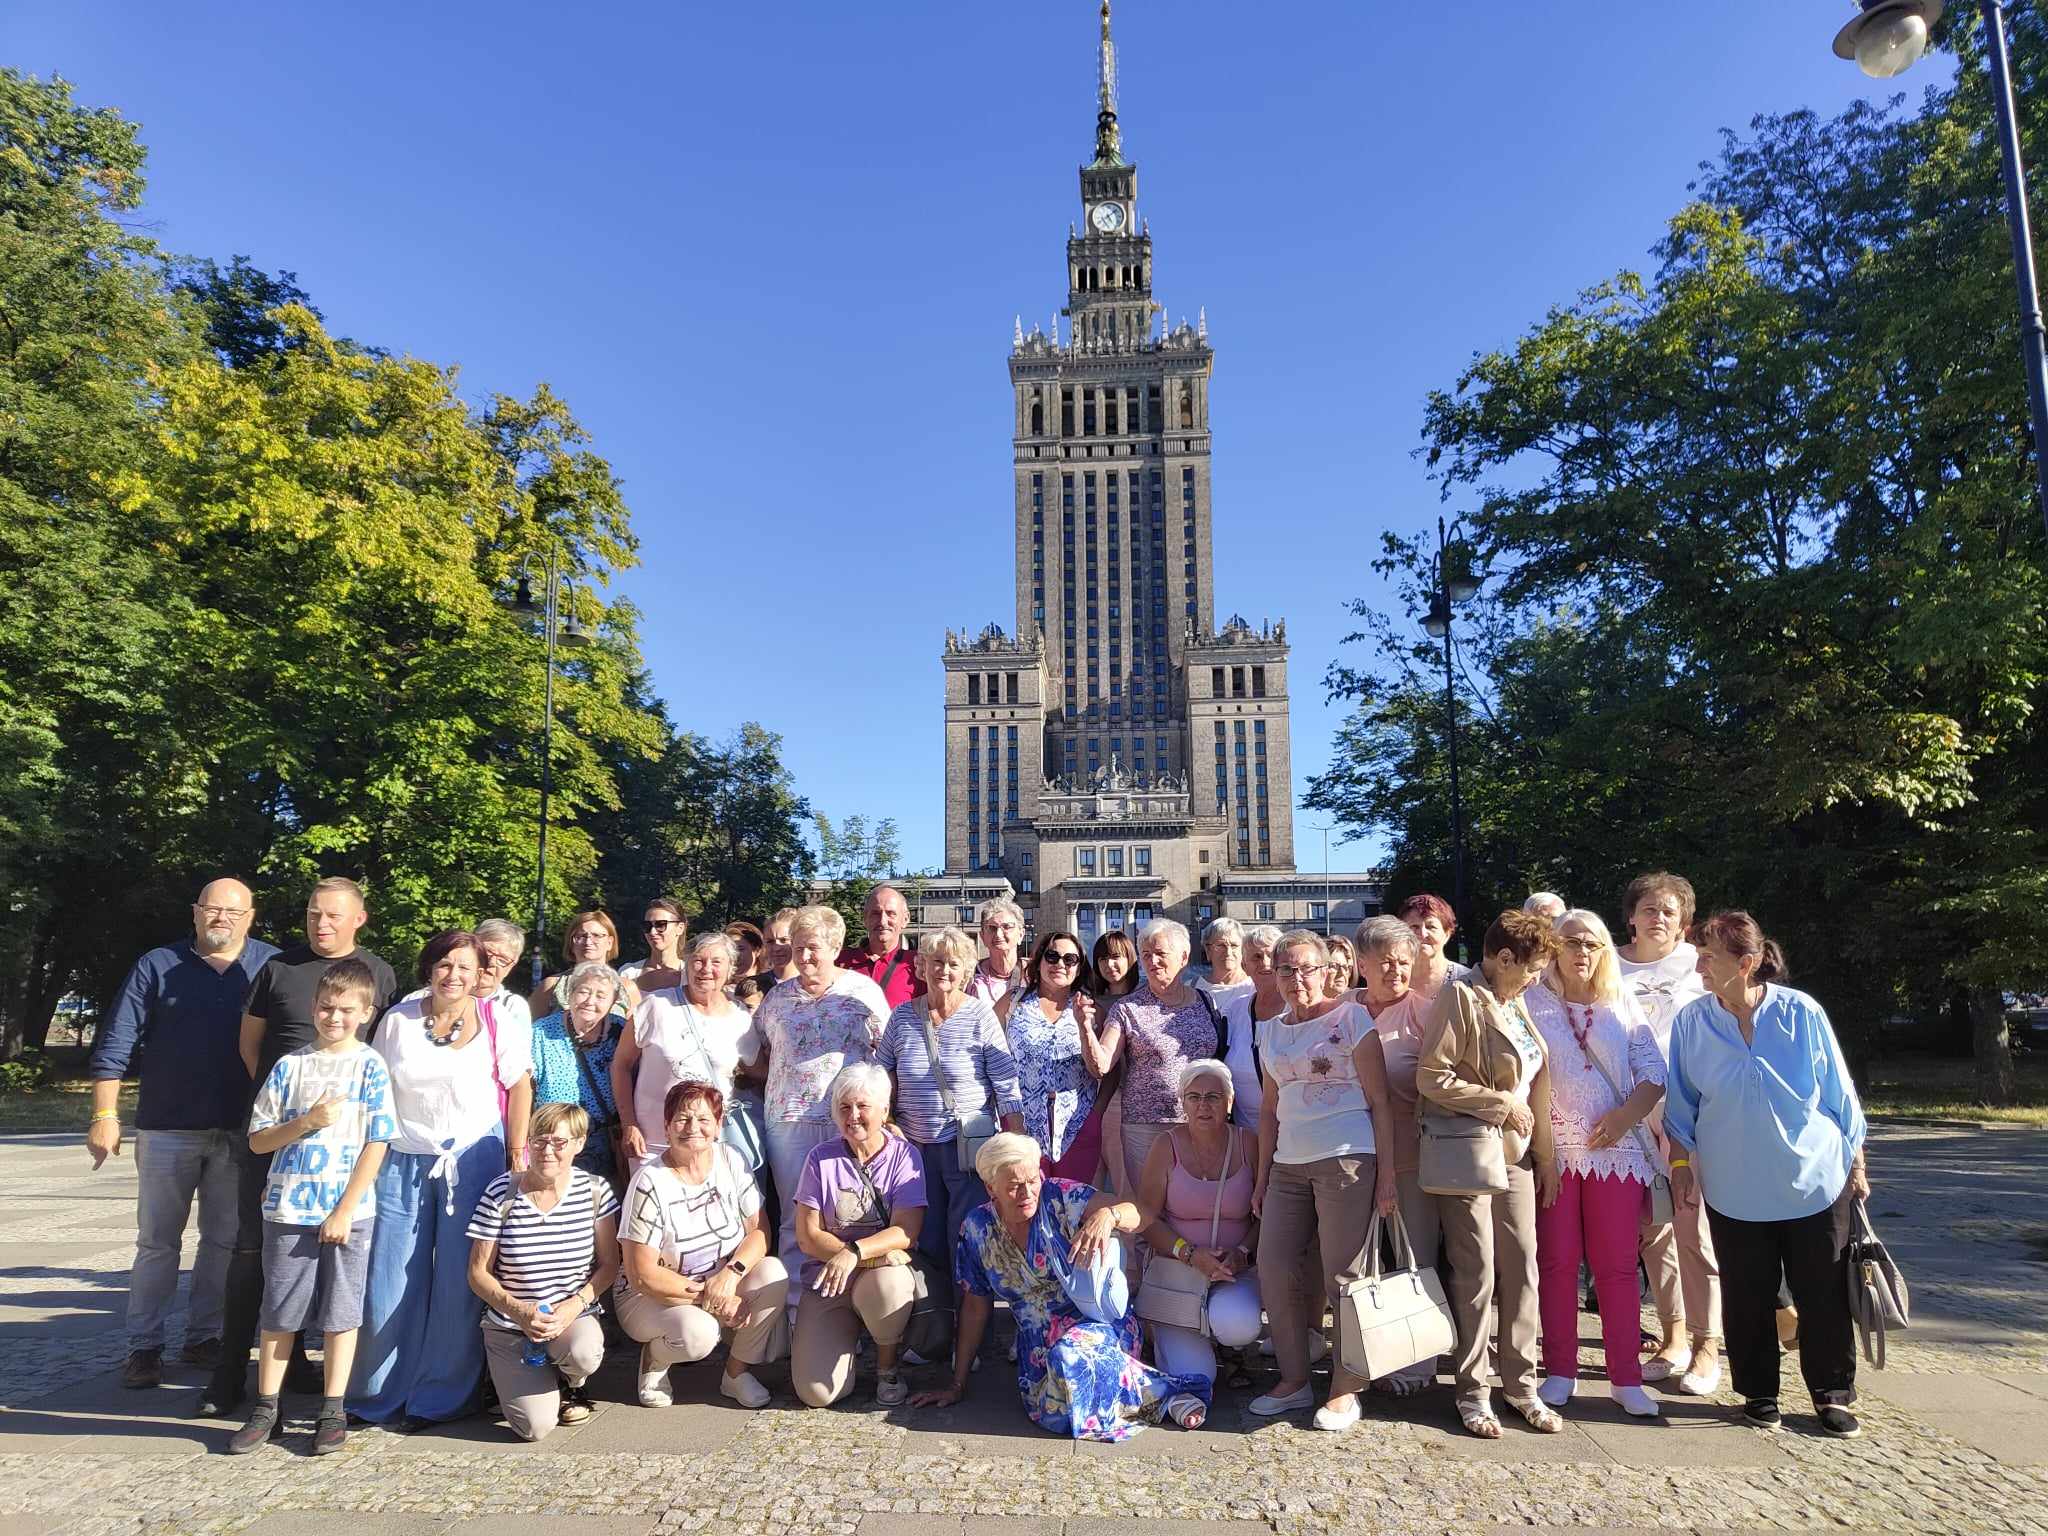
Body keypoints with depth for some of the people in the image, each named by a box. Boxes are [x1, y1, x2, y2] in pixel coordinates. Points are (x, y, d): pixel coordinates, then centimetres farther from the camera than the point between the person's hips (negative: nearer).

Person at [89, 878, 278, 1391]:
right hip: (167, 1129, -1)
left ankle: (203, 1337, 23)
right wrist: (105, 1115, -8)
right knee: (157, 1242, 7)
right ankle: (144, 1346, 18)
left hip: (240, 1132, 1)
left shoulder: (272, 967, 1)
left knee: (225, 1242, 10)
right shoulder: (158, 966, 0)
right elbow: (115, 1044, -1)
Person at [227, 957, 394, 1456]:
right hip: (287, 1210, 2)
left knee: (340, 1314, 5)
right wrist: (307, 1121, -13)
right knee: (279, 1313, 9)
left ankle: (333, 1413, 16)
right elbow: (258, 1141, 6)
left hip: (347, 1211, -2)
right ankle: (266, 1411, 23)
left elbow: (376, 1144, -5)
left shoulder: (370, 1066, -3)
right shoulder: (290, 1065, 4)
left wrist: (344, 1211, -9)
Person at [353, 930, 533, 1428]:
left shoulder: (499, 1024, -2)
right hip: (402, 1161, 2)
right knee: (391, 1283, 4)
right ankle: (379, 1396, 20)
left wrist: (517, 1158, -2)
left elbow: (520, 1089, 1)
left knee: (459, 1284, 3)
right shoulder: (398, 1019, 4)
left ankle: (441, 1400, 16)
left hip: (472, 1160, -2)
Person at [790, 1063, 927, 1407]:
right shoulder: (821, 1158, 0)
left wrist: (856, 1252, -30)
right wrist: (876, 1254, -17)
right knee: (817, 1392, -17)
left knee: (886, 1283, -38)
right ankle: (847, 1334, 18)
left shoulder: (904, 1155, -2)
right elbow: (808, 1237, -4)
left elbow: (906, 1232, -12)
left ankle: (888, 1366, -6)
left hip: (887, 1272, -1)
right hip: (827, 1278, 1)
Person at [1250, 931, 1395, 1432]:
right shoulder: (1271, 1032, 13)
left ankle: (1345, 1390, 12)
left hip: (1346, 1159, -6)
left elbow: (1378, 1100, -4)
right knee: (1273, 1269, 4)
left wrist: (1387, 1170, -9)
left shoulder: (1351, 1018, -3)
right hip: (1288, 1165, 6)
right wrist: (1262, 1176, 15)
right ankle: (1294, 1380, 19)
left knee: (1342, 1277, -1)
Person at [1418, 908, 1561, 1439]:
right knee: (1476, 1274, -1)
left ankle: (1521, 1385, 20)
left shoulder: (1517, 1006, 13)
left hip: (1515, 1155, 7)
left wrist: (1546, 1156, 15)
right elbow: (1431, 1077, -18)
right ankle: (1472, 1391, 12)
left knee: (1522, 1270, 8)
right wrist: (1502, 1104, -14)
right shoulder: (1460, 997, -11)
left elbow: (1534, 1087, 19)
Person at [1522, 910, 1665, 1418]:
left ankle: (1625, 1378, 12)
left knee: (1617, 1266, 4)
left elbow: (1653, 1073, 5)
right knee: (1556, 1263, 4)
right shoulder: (1532, 1003, 4)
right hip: (1551, 1150, -1)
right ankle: (1560, 1371, 14)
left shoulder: (1624, 1006, 10)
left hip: (1616, 1151, 1)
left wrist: (1625, 1115, -10)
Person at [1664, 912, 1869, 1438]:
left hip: (1814, 1182, -1)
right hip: (1735, 1190, 1)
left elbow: (1840, 1094, 1)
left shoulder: (1802, 1014, -8)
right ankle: (1759, 1393, 24)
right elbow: (1681, 1105, 6)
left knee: (1824, 1294, 7)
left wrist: (1856, 1164, 3)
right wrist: (1682, 1163, 3)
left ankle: (1831, 1394, 24)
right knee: (1747, 1296, 8)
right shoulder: (1691, 1021, -4)